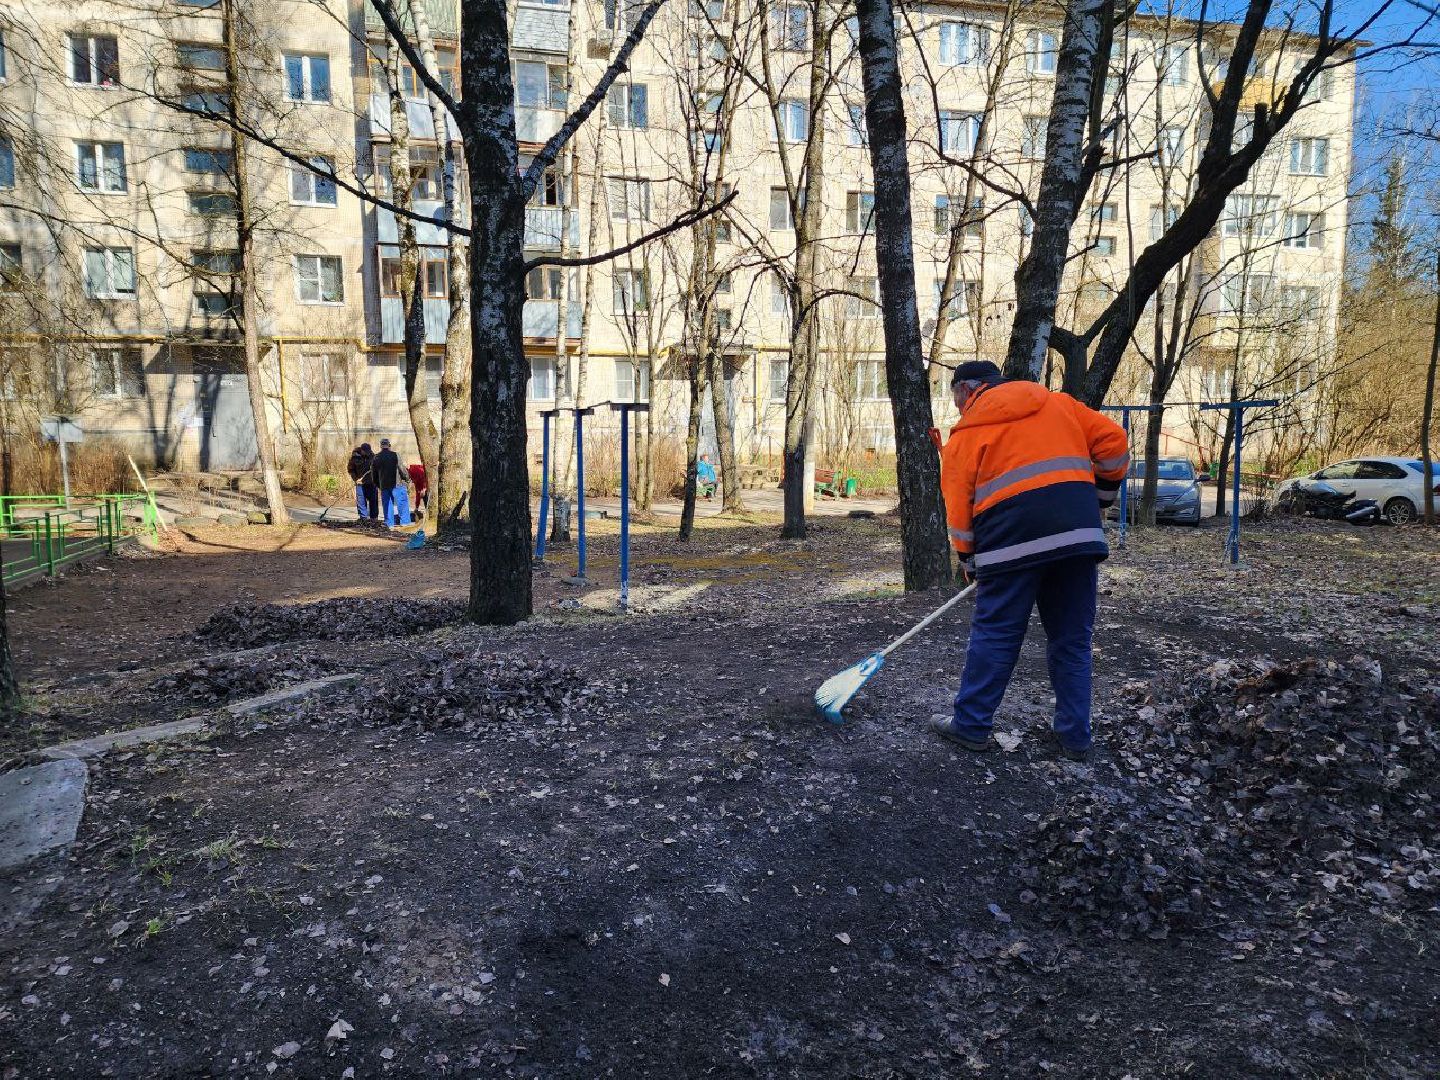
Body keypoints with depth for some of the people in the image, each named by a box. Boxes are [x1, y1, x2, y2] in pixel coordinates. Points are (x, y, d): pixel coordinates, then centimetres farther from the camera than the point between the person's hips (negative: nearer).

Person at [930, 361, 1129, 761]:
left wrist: (969, 561, 15)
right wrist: (1102, 492, 27)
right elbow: (1112, 440, 13)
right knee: (1072, 638, 12)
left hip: (1012, 536, -3)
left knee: (994, 634, 7)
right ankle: (1075, 737, 19)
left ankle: (970, 725, 15)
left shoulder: (967, 430, 9)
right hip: (1080, 533, 4)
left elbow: (959, 501, 6)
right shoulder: (1057, 403, 19)